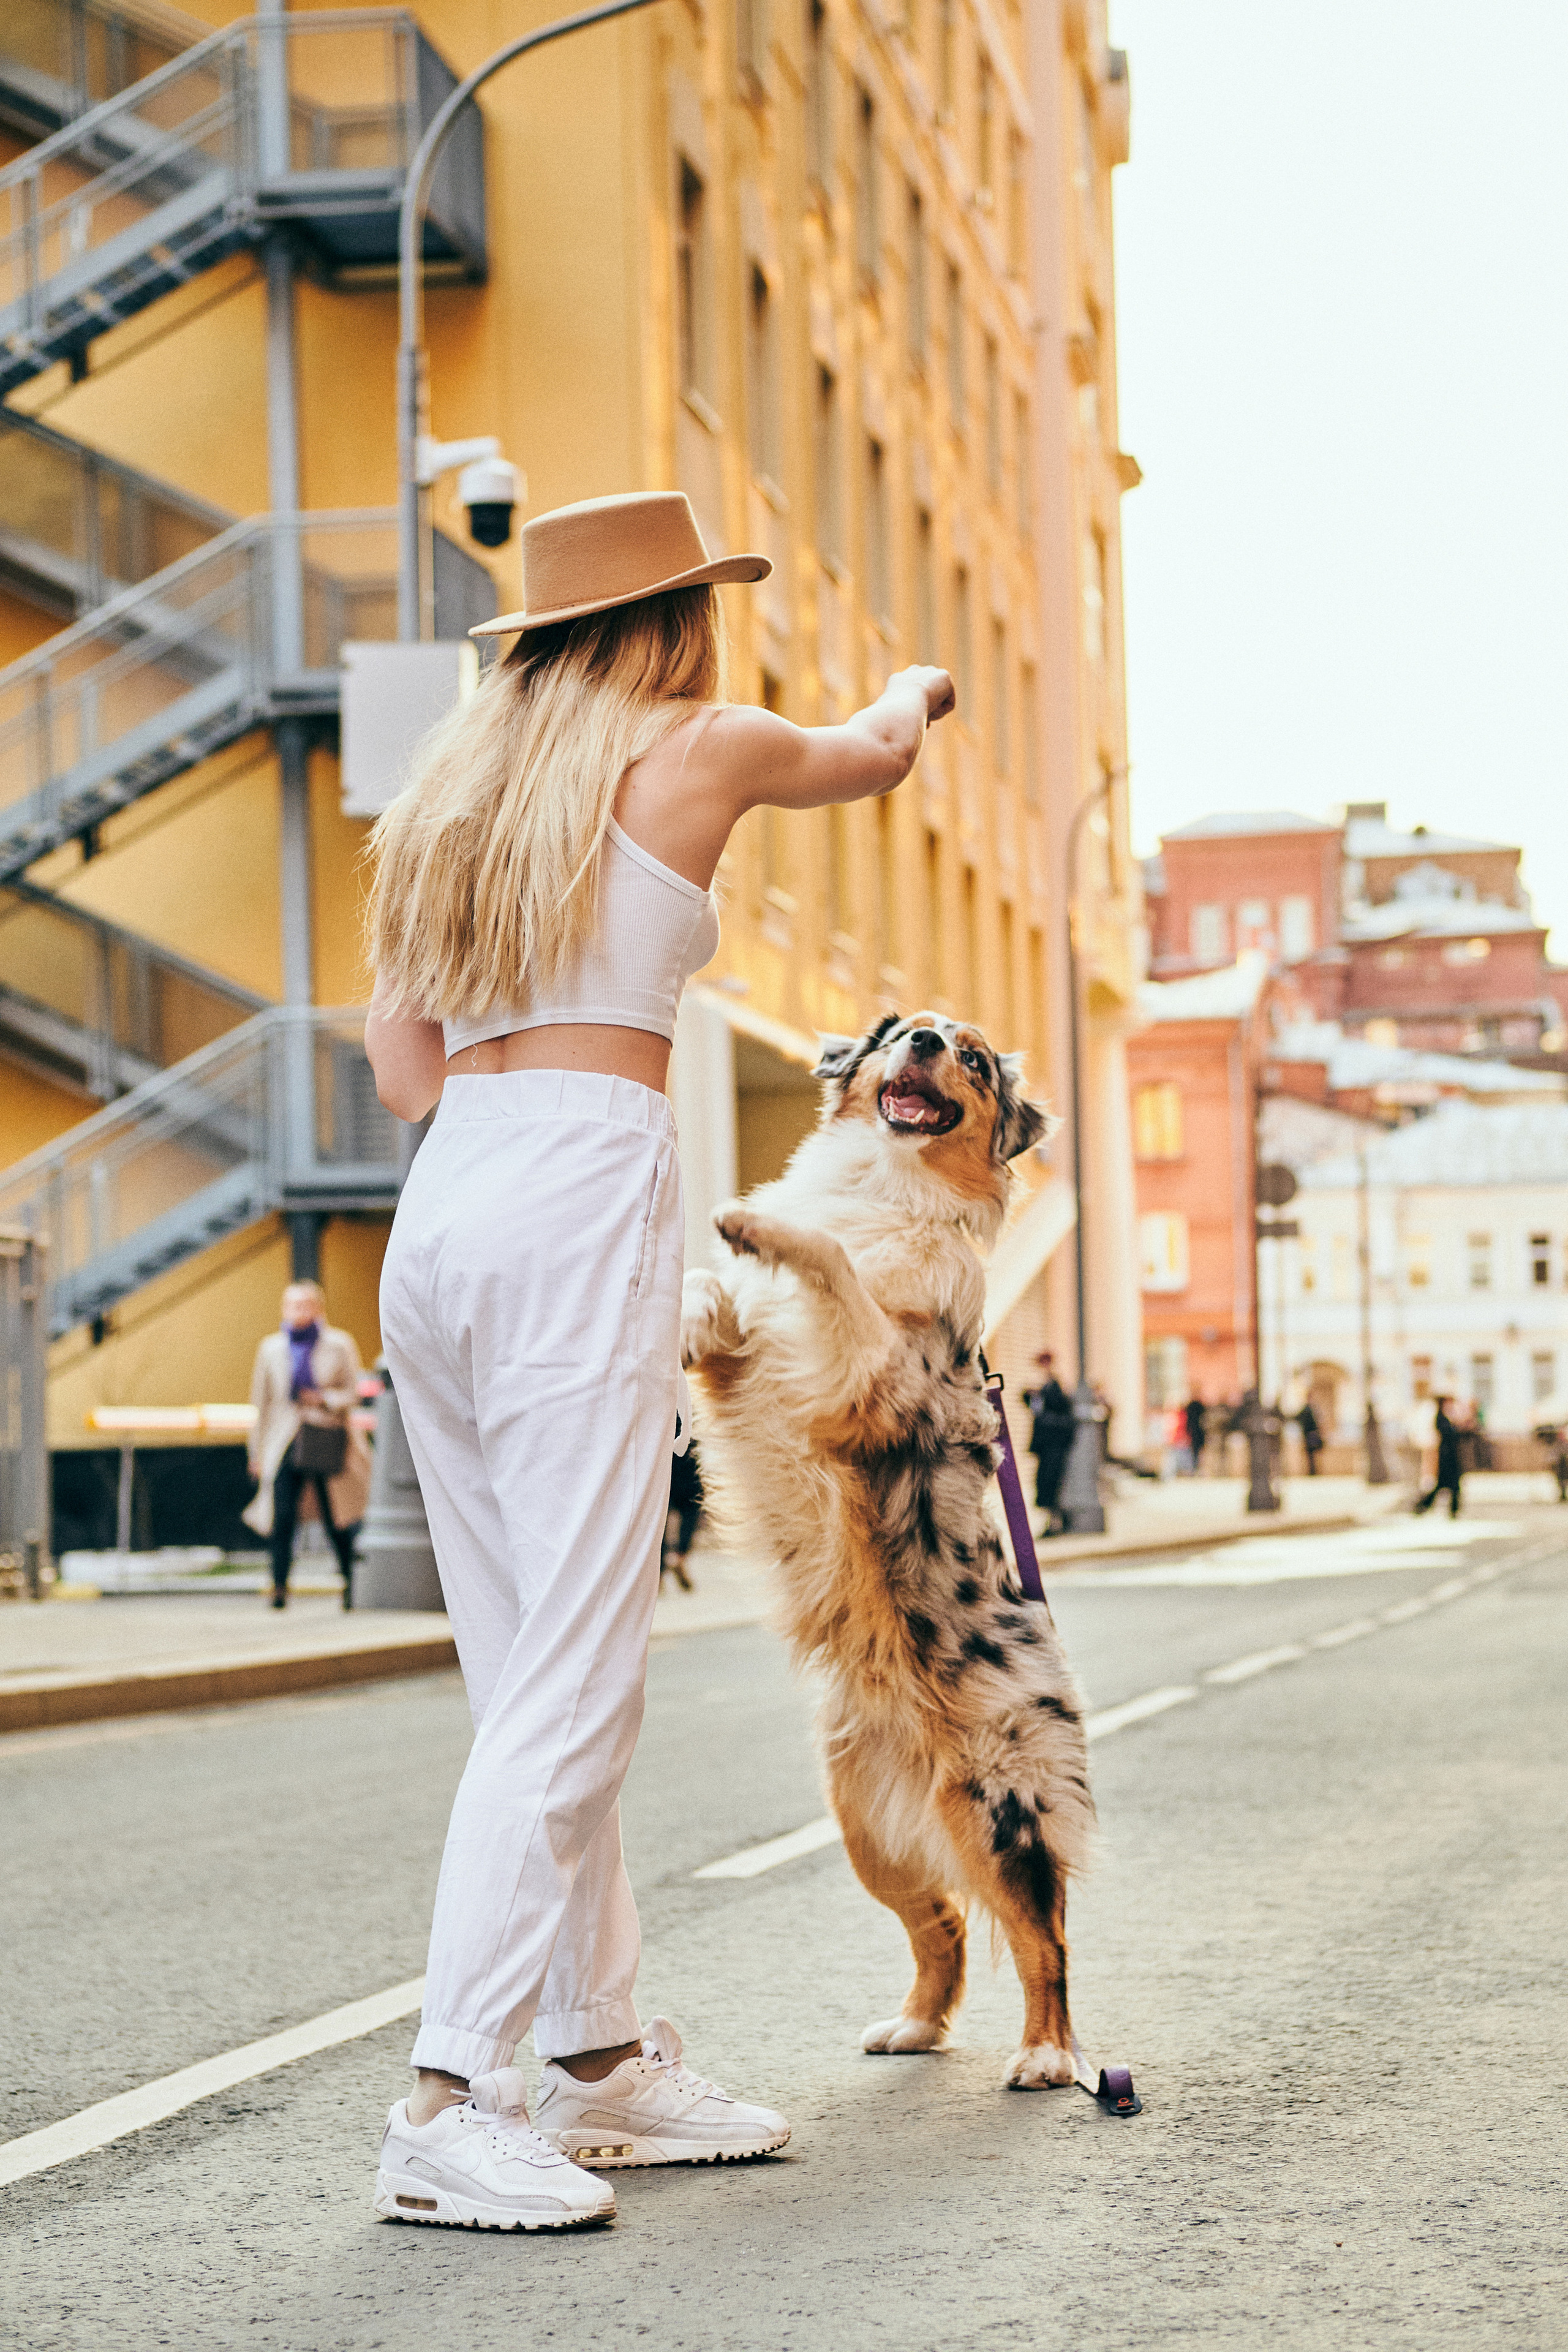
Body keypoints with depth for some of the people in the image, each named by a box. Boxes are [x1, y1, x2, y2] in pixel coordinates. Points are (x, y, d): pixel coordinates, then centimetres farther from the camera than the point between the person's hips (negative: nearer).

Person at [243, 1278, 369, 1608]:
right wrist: (257, 1450, 10)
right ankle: (280, 1587, -10)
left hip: (326, 1441, -1)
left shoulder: (339, 1345, 2)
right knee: (282, 1516, -11)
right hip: (284, 1443, 1)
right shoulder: (271, 1348, 9)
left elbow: (353, 1393, 5)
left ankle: (351, 1582, 20)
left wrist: (325, 1399, -15)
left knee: (337, 1519, 5)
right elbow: (261, 1401, 13)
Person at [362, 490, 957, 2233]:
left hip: (437, 1215, 8)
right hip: (584, 1195, -8)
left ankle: (601, 2060, 19)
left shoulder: (470, 780, 19)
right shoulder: (699, 748, 3)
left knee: (536, 1678, 12)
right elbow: (873, 753, 24)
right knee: (567, 1686, -8)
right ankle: (448, 2110, -12)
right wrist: (916, 687, 46)